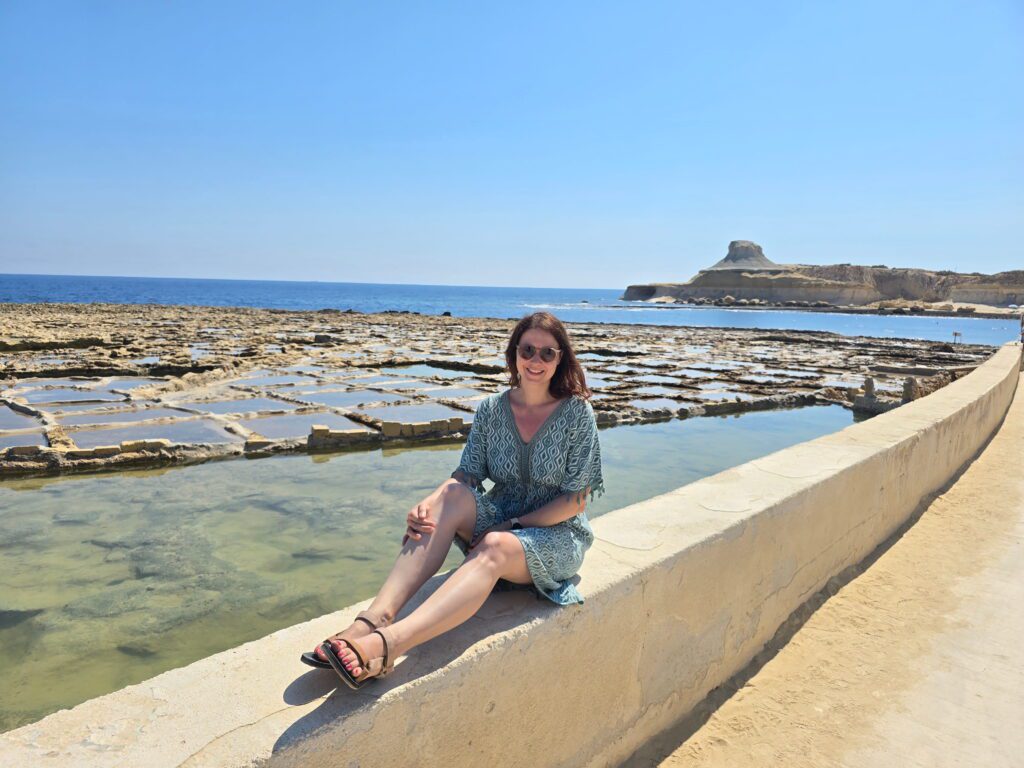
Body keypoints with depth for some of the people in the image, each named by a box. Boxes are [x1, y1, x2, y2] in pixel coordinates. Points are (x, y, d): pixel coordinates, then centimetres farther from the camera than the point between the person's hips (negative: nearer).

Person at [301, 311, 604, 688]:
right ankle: (373, 620, -43)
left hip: (557, 534, -3)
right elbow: (467, 476, -4)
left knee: (494, 548, -38)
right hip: (500, 521, 4)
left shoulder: (577, 412, -10)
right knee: (452, 498, -29)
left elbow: (577, 501, -10)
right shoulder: (492, 410, 0)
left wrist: (513, 525, -17)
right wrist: (429, 503, -26)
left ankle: (388, 644, -56)